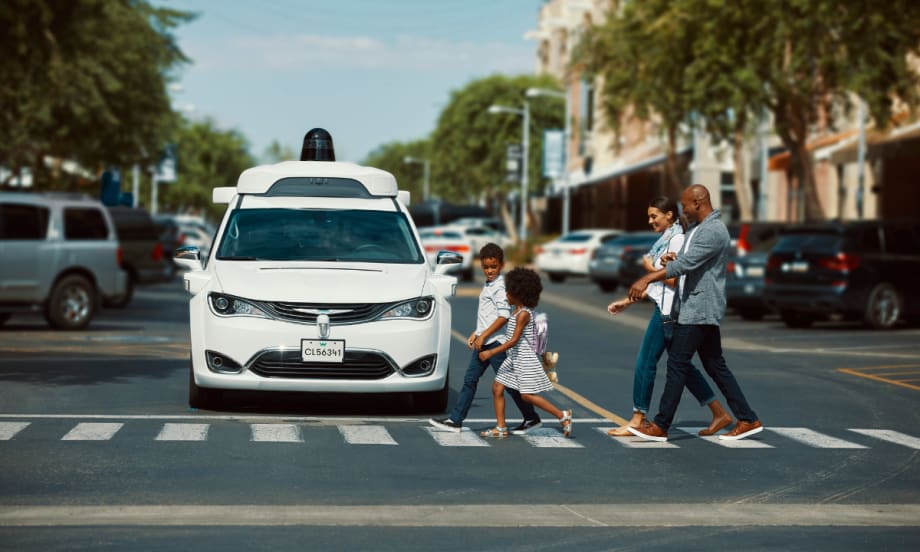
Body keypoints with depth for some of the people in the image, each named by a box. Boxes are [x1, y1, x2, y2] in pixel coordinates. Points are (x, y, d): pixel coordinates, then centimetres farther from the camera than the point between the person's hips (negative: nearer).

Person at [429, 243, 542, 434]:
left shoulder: (500, 286, -13)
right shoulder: (488, 286, 16)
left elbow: (503, 316, -20)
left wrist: (483, 336, -20)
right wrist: (475, 334, 19)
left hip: (495, 341, -9)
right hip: (483, 342, 9)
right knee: (470, 379, 6)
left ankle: (532, 418, 9)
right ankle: (455, 420, 7)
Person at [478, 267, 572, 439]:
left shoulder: (523, 314, -18)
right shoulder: (517, 311, 11)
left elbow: (514, 340, -22)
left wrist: (491, 353, -24)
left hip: (524, 358, -10)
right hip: (513, 358, 10)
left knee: (527, 395, -9)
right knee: (497, 388, 3)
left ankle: (563, 415, 2)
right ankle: (501, 428, 6)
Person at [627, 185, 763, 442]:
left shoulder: (713, 231, -18)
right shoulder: (698, 229, 16)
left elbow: (686, 264, -27)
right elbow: (689, 262, 24)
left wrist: (647, 279, -30)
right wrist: (675, 259, -1)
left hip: (699, 309, -10)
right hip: (698, 308, 10)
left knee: (677, 364, -7)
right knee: (715, 365, 11)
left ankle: (660, 426, -2)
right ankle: (748, 420, 14)